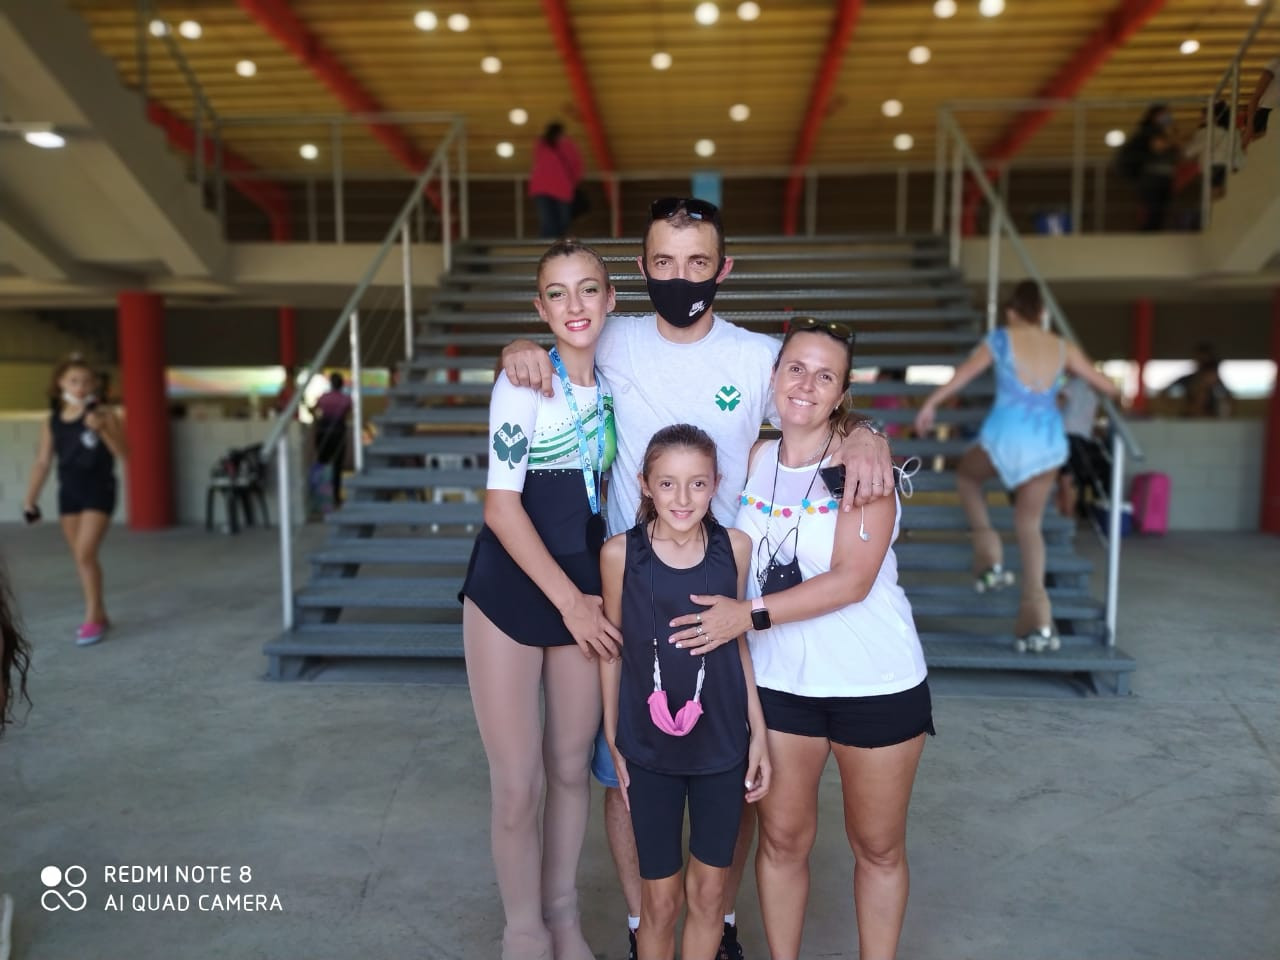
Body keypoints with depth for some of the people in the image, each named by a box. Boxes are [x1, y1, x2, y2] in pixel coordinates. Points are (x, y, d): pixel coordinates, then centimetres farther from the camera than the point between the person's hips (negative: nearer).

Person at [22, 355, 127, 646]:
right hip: (68, 492, 5)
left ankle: (93, 618, 1)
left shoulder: (103, 414, -7)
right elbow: (43, 462, 9)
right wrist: (30, 500, 9)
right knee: (82, 559, 10)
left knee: (85, 554, -11)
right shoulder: (52, 421, 4)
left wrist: (101, 429, -27)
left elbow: (122, 453, -13)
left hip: (98, 490, -5)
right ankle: (98, 613, 23)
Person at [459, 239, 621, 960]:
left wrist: (590, 595, 5)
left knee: (572, 765, 15)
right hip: (511, 591, -4)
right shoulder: (526, 380, -12)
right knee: (517, 784, 2)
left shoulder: (616, 379, 4)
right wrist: (569, 600, -13)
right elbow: (501, 506, -15)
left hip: (586, 589, 5)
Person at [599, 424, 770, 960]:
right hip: (648, 750, -1)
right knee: (660, 898, 13)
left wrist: (759, 734, 5)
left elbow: (738, 642, 3)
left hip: (723, 747, 2)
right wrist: (611, 743, 2)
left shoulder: (735, 547, -6)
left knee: (709, 891, 16)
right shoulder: (620, 554, -11)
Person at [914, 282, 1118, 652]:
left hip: (1007, 435, -3)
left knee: (966, 474, 29)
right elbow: (1106, 387, 15)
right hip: (1048, 440, 4)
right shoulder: (1064, 348, 11)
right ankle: (1037, 620, 3)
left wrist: (930, 404, 10)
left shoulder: (1000, 339, 3)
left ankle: (990, 556, 15)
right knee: (1029, 524, 12)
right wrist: (1115, 392, 38)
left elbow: (963, 374, 1)